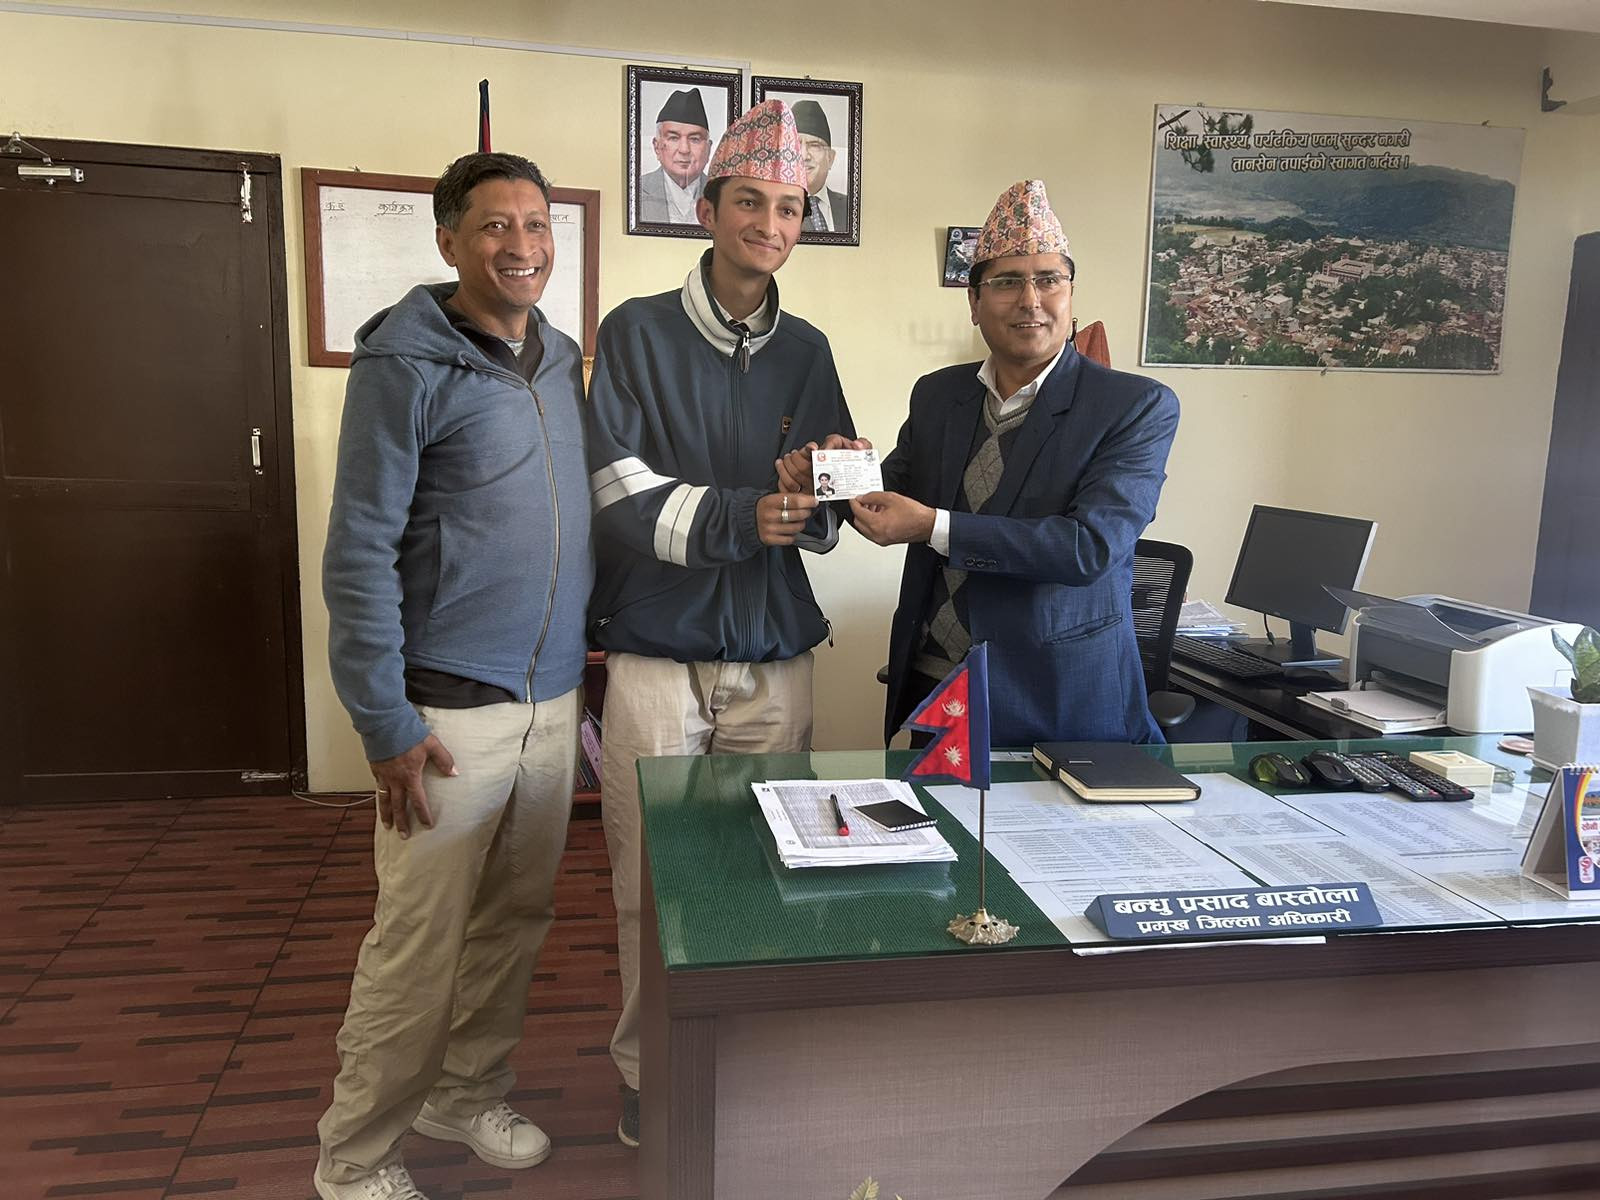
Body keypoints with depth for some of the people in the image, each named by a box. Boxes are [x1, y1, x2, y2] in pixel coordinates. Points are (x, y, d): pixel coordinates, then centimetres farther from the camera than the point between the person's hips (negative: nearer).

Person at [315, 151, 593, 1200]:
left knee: (517, 919, 16)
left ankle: (468, 1092, 38)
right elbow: (360, 553, -12)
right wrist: (386, 723, -15)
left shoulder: (565, 360, 9)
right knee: (420, 945, 2)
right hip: (452, 709, -6)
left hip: (554, 700, 6)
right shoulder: (407, 364, -10)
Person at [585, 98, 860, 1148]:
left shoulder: (807, 351, 10)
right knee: (651, 884, 4)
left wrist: (827, 492, -14)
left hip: (774, 661, 3)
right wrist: (737, 516, -23)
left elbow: (820, 528, 8)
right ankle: (648, 1075, 25)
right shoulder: (638, 332, -1)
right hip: (657, 657, -3)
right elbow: (618, 497, -10)